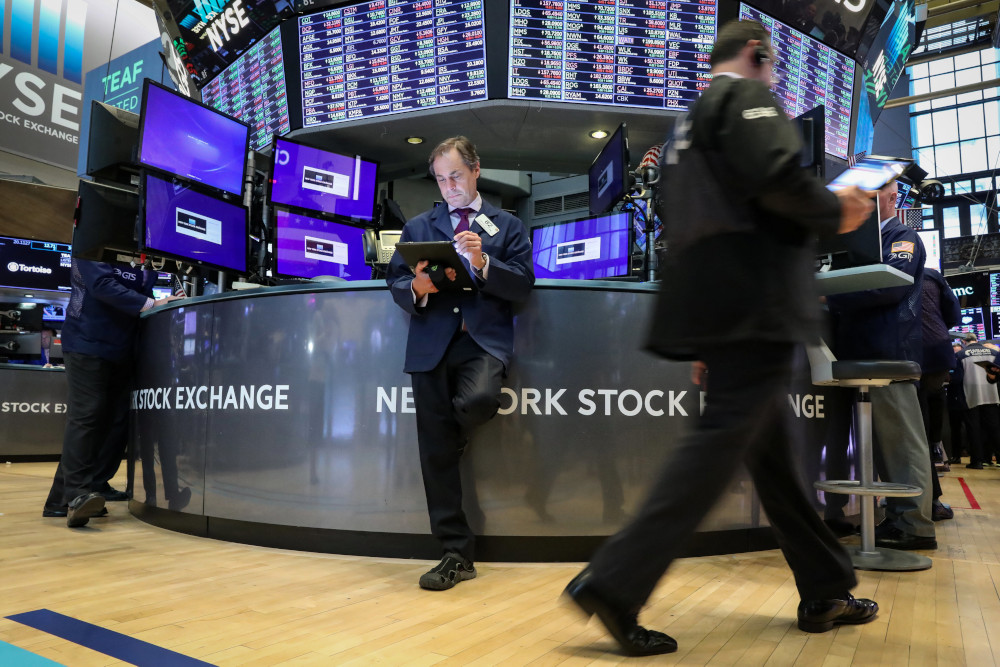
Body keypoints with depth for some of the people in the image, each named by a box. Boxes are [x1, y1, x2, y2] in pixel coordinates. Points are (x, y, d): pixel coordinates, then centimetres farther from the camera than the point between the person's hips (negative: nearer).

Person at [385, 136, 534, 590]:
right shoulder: (418, 227, 21)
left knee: (478, 400, -34)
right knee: (435, 452, -1)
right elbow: (395, 282, 14)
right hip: (431, 344, 2)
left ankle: (455, 438, 5)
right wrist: (416, 288, -9)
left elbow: (523, 285, 3)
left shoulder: (508, 226, 15)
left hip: (484, 340, -2)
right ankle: (457, 554, 10)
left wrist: (483, 262, -13)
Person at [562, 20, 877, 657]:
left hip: (717, 310, 10)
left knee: (772, 449, 12)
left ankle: (825, 592, 24)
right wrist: (837, 211, 2)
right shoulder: (748, 95, 1)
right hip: (754, 302, -10)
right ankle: (613, 583, -13)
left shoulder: (691, 120, 28)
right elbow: (778, 177, -21)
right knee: (723, 439, -12)